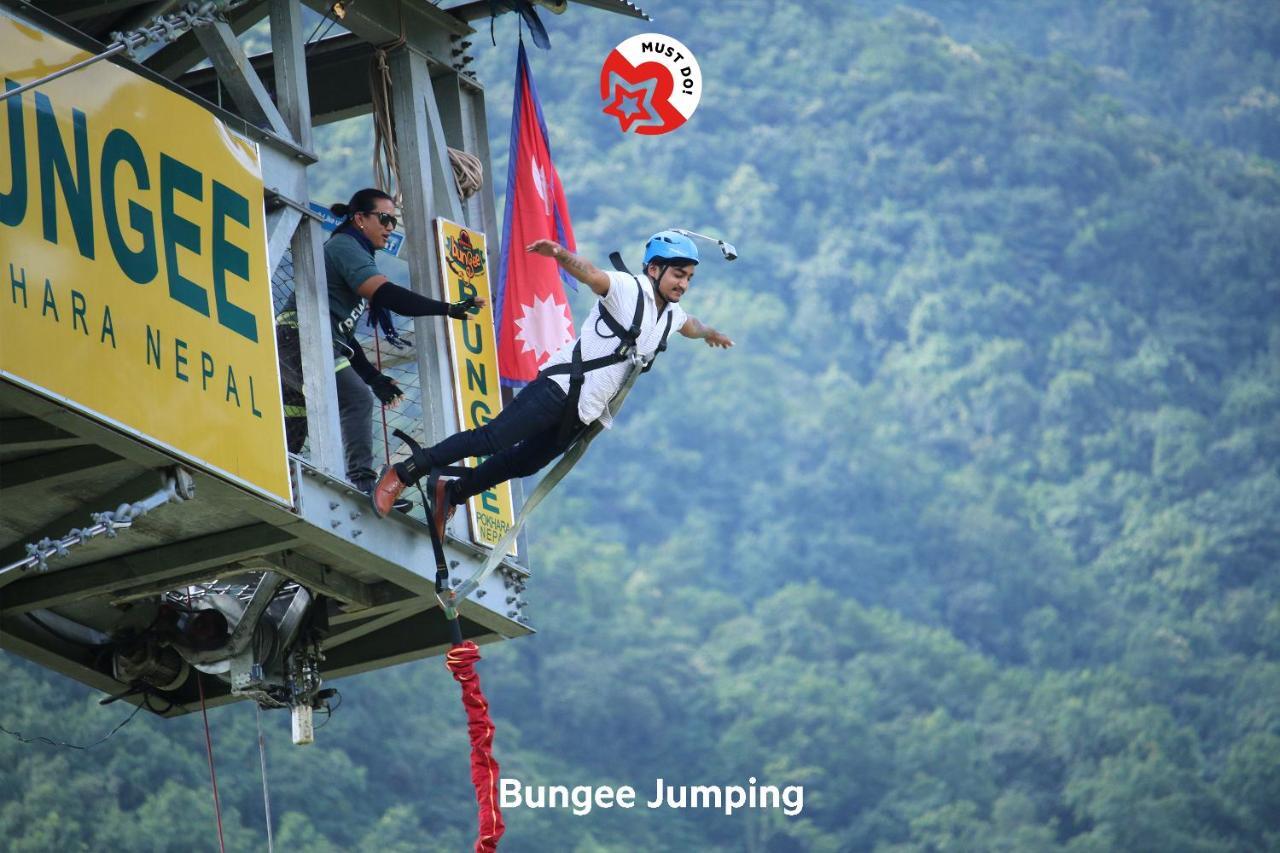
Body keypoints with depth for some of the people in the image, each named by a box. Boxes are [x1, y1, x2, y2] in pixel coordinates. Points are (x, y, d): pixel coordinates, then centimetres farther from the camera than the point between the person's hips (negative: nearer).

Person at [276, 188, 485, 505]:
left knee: (292, 435, 15)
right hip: (301, 339, -11)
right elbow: (384, 294, -23)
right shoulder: (345, 247, -6)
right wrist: (447, 309, -26)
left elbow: (340, 329, 27)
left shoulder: (346, 250, 26)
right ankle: (362, 486, -36)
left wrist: (373, 377, 22)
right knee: (356, 399, -24)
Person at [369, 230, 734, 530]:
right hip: (561, 387, -8)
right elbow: (590, 273, -28)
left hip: (582, 415, 8)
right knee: (491, 440, -15)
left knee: (522, 463, 7)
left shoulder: (671, 314, 15)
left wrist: (710, 333, 60)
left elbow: (690, 325, 39)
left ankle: (451, 494, 22)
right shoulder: (628, 289, -10)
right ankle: (402, 474, -11)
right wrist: (560, 254, -49)